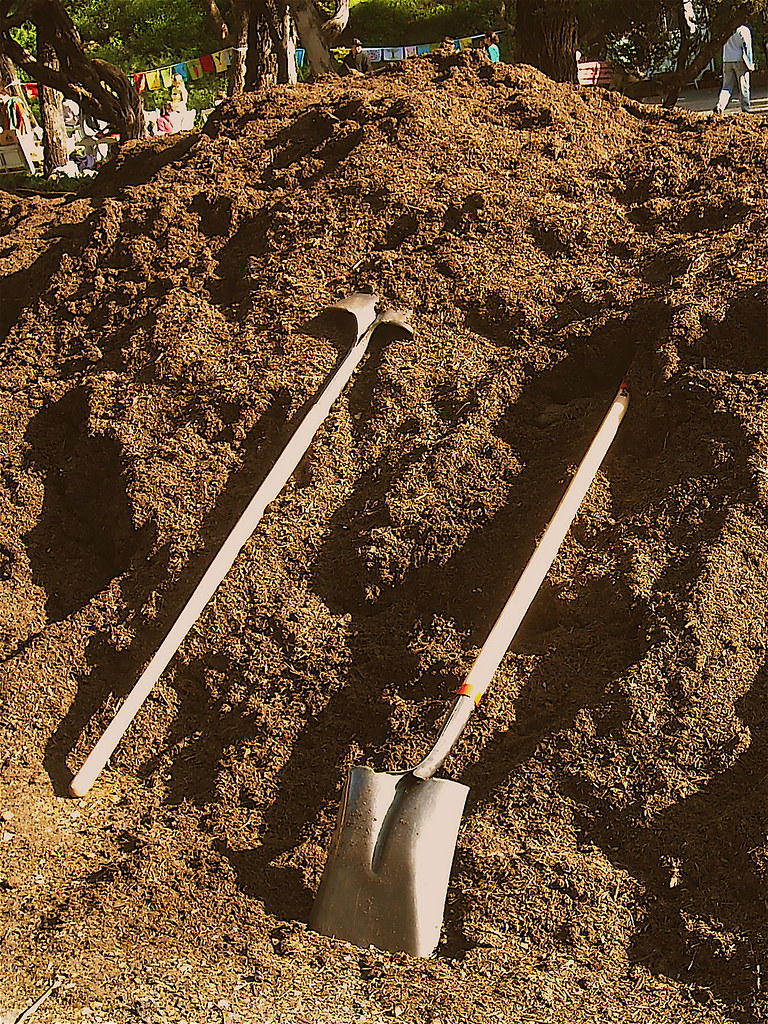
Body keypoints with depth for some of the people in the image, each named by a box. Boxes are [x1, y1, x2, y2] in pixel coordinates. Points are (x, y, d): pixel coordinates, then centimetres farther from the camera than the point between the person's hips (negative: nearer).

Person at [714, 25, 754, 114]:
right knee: (743, 87, 3)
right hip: (740, 61, -4)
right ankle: (745, 109, 5)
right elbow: (747, 47, -4)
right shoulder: (744, 31, 4)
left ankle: (720, 105, -18)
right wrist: (750, 64, -4)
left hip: (727, 62, 4)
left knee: (726, 86, 3)